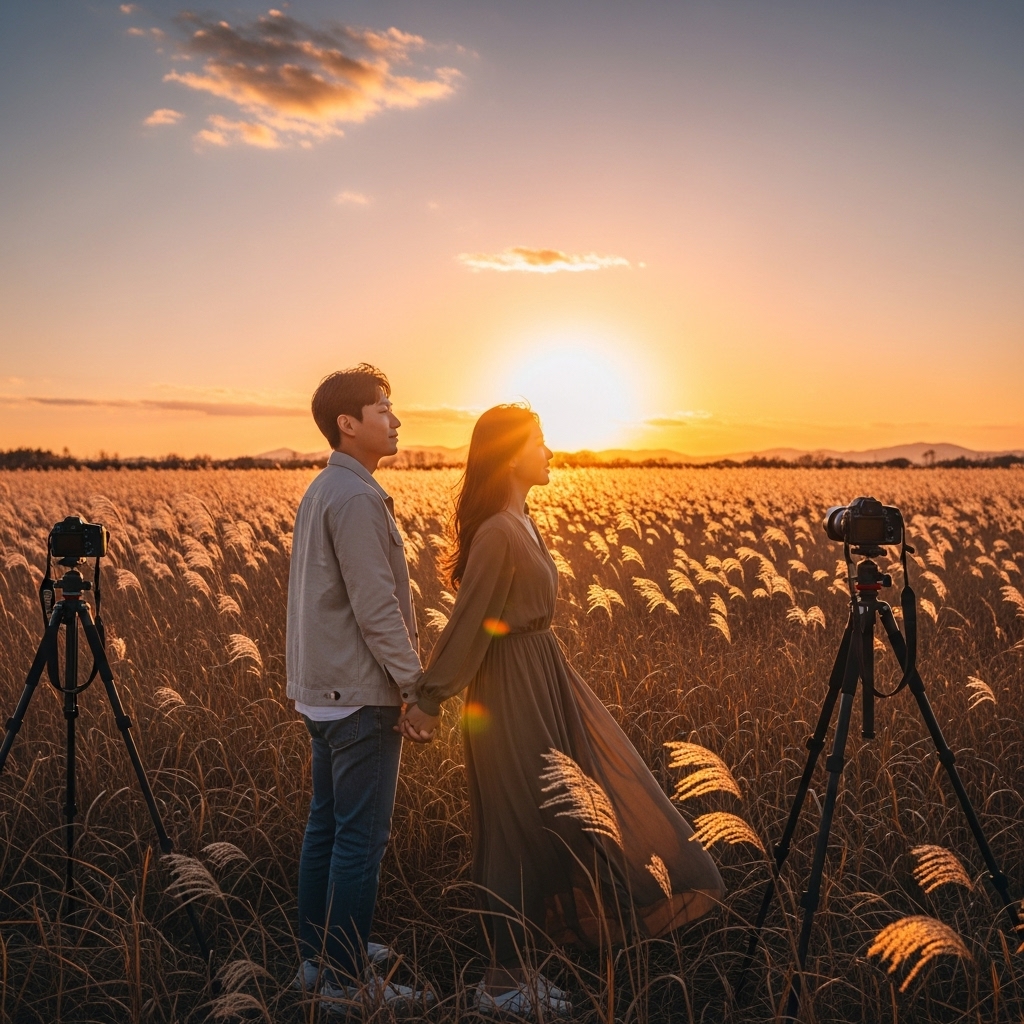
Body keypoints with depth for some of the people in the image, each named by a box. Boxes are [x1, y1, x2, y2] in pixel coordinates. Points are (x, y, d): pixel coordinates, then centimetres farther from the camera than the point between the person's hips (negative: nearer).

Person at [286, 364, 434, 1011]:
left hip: (323, 690, 10)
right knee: (362, 836, -2)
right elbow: (376, 607, -21)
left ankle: (319, 955, 28)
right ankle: (345, 980, 7)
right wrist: (416, 685, -16)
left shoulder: (321, 491, 14)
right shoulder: (357, 498, -18)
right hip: (361, 692, -10)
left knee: (327, 822, 16)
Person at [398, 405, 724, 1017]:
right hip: (514, 690, -10)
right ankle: (503, 985, 17)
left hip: (543, 680, 10)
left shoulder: (520, 523, 8)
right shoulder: (497, 534, -21)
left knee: (555, 815, 18)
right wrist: (430, 700, -16)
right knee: (518, 831, 1)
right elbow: (467, 624, -20)